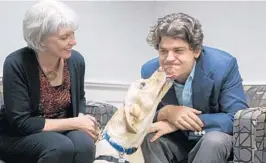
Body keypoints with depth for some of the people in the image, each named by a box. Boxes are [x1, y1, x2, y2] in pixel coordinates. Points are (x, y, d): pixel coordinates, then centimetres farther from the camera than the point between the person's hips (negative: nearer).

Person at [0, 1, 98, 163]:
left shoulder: (76, 60, -9)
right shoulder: (16, 64, -23)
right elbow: (21, 123, -22)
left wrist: (82, 118, -11)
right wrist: (75, 123, -23)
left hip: (62, 131, 4)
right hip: (19, 136, -4)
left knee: (84, 144, -30)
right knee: (61, 147, -34)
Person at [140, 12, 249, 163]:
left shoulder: (223, 66, -22)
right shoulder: (149, 70, -12)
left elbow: (238, 119, -25)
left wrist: (178, 124, -31)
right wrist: (165, 113, -31)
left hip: (215, 139, -2)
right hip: (175, 141, 3)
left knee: (214, 140, -36)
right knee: (146, 137, -26)